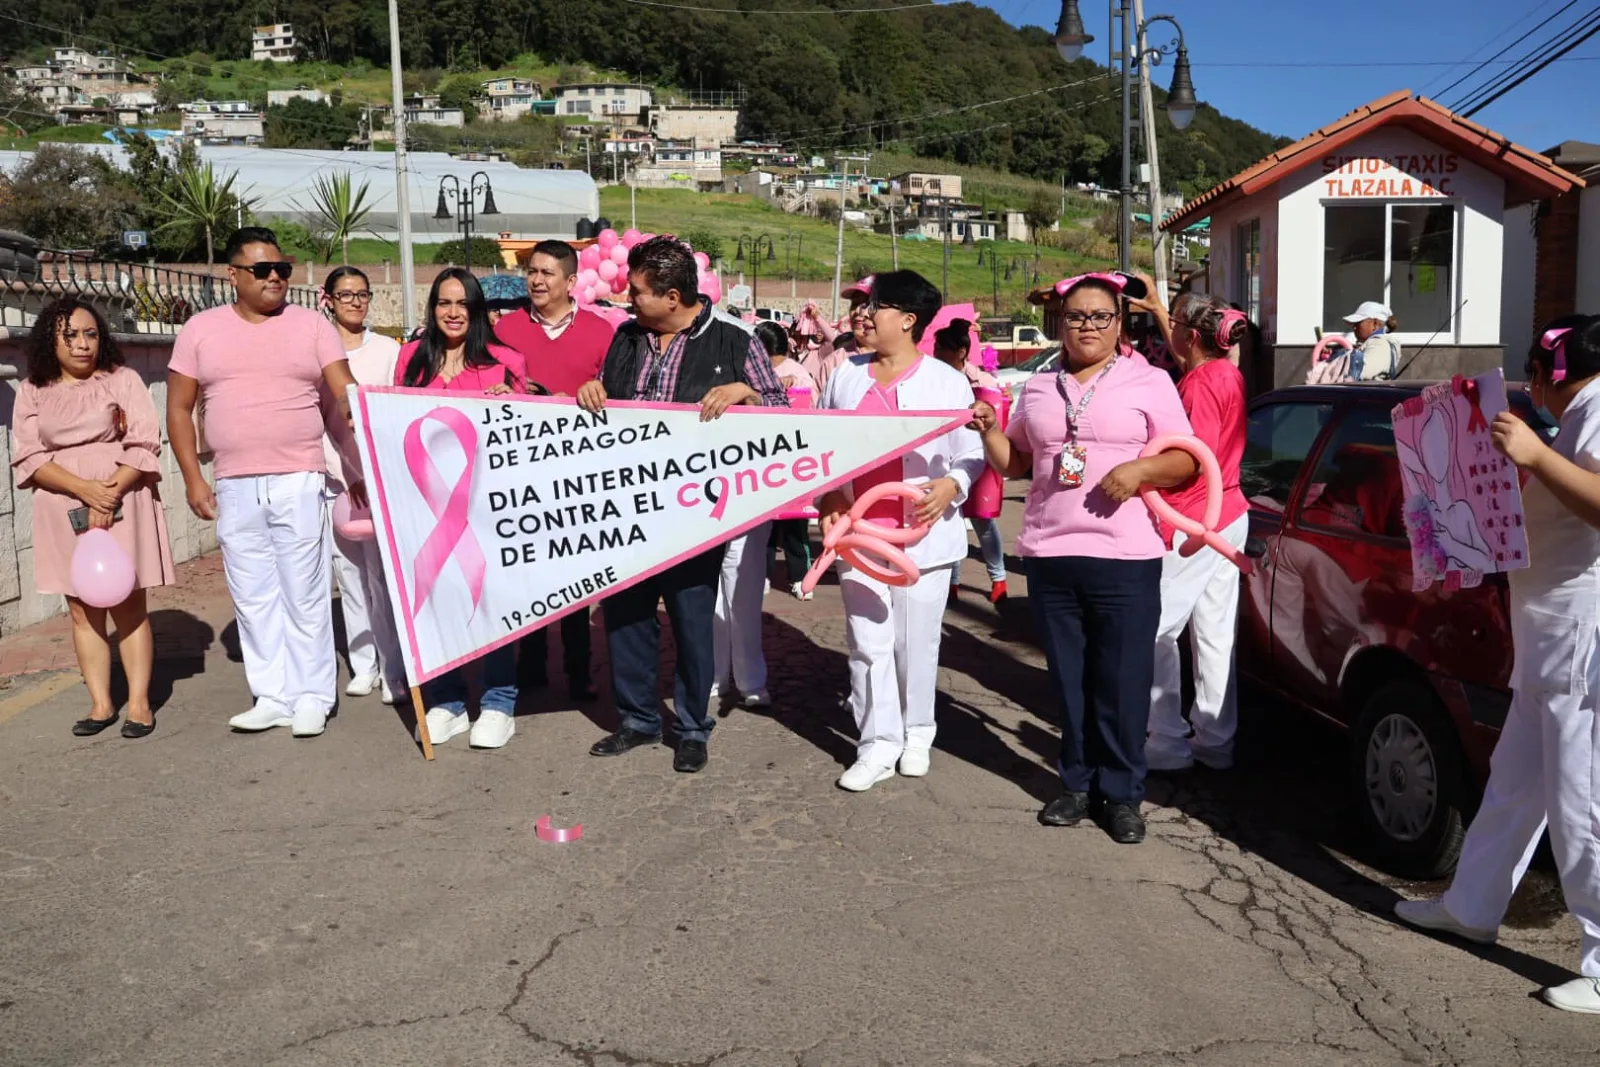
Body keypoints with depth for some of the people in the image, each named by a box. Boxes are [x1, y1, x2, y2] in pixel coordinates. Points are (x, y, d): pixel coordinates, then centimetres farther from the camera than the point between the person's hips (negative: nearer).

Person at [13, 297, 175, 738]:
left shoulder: (123, 380, 1)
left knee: (128, 604, 1)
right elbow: (27, 457, -2)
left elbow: (144, 446, -6)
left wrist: (110, 493, -18)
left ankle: (139, 702, 4)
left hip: (123, 504, -2)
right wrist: (85, 490, -16)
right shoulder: (32, 391, 6)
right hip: (66, 511, 2)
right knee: (83, 609, 5)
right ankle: (100, 703, 11)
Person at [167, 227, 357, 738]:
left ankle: (312, 697, 10)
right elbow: (179, 408, 10)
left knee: (305, 594, 1)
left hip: (299, 483, -2)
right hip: (234, 488, 2)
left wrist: (358, 405, -26)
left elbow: (345, 393, -2)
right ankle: (273, 697, 17)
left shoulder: (311, 325, 5)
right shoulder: (200, 330, 8)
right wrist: (193, 478, 2)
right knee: (253, 597, 7)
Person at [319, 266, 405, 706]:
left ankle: (393, 668, -1)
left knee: (383, 573, -6)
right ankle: (363, 664, 15)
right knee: (349, 573, 5)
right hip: (335, 476, 2)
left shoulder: (388, 350, 6)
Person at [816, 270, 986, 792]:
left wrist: (950, 486, -21)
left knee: (917, 642, 8)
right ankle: (878, 744, 12)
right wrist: (826, 497, 1)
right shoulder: (846, 375, 9)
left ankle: (917, 735, 27)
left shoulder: (947, 381, -1)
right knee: (868, 643, 3)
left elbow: (974, 454, -2)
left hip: (923, 533, -3)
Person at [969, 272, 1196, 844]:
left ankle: (1122, 794, 13)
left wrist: (1140, 468, -17)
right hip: (1049, 554, 4)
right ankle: (1079, 783, 22)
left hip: (1125, 556, -3)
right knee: (1069, 678, 10)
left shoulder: (1149, 382, 3)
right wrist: (989, 431, 1)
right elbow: (1016, 464, 19)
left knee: (1123, 681, 0)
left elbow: (1186, 460, 1)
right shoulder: (1037, 388, 14)